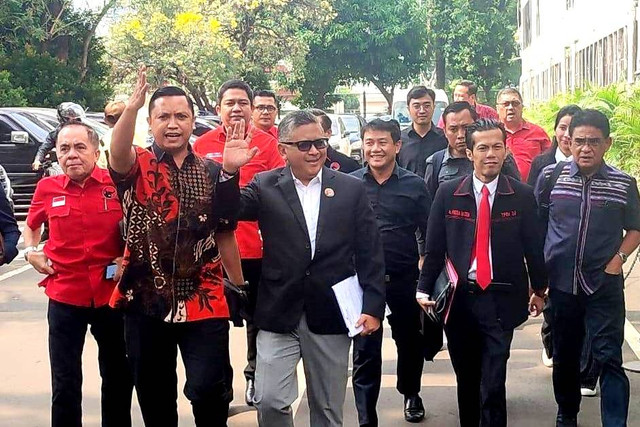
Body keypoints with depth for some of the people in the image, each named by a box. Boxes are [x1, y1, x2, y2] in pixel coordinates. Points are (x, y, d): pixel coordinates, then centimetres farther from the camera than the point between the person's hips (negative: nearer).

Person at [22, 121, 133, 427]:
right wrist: (31, 252, 3)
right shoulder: (47, 188, 0)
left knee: (118, 377, 15)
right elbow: (31, 225, 21)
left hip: (112, 295, 0)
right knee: (65, 383, 4)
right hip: (64, 296, 1)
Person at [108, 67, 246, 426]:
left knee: (209, 389, -8)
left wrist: (239, 286, 12)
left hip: (204, 301, 0)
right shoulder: (137, 166, -1)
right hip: (146, 301, 0)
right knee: (154, 395, 12)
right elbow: (118, 155, -26)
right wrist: (133, 105, -43)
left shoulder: (212, 172, 6)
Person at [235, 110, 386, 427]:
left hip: (331, 316, 1)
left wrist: (373, 306, -3)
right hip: (279, 315, -1)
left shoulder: (351, 188, 3)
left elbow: (370, 253, 3)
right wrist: (229, 171, -27)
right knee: (269, 401, -5)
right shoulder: (265, 186, 2)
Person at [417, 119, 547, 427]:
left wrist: (539, 290, 14)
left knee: (493, 384, -6)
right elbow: (434, 246, 3)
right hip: (458, 297, 2)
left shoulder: (522, 195, -2)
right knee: (466, 378, 14)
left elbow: (533, 246, 6)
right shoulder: (448, 193, -1)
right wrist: (424, 289, 1)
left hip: (501, 298, -2)